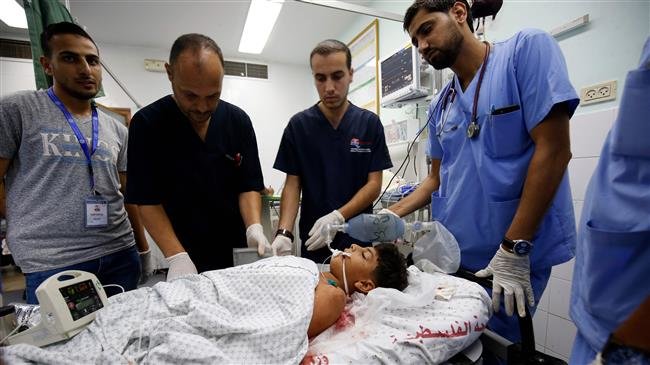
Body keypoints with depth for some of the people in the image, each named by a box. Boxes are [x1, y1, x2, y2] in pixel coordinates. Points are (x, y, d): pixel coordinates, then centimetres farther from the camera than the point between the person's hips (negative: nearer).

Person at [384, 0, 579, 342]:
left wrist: (513, 250, -17)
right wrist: (391, 214, -2)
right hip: (450, 252, 5)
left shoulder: (527, 48, -6)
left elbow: (553, 150, -14)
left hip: (513, 255, -5)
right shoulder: (439, 106, 9)